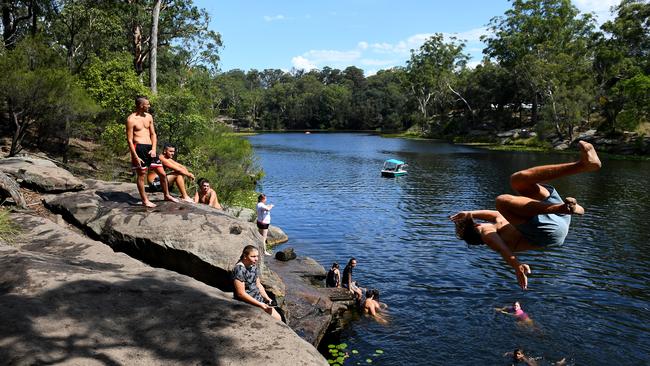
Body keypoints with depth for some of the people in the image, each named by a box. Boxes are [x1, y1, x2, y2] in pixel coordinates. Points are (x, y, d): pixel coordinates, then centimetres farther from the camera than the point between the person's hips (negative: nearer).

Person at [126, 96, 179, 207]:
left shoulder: (149, 117, 12)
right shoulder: (131, 119, -7)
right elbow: (129, 140, -9)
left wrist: (154, 149, 0)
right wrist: (135, 156, -14)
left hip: (150, 148, 6)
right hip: (139, 148, -6)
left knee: (162, 174, 8)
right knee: (141, 175, 3)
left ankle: (167, 195, 25)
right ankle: (145, 200, 16)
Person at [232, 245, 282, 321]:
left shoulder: (253, 266, 6)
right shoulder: (239, 269, -21)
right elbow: (241, 294, -23)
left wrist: (267, 298, 1)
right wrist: (260, 304, -21)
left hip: (260, 299, 8)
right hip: (249, 303, -8)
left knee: (278, 318, 4)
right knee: (276, 318, -12)